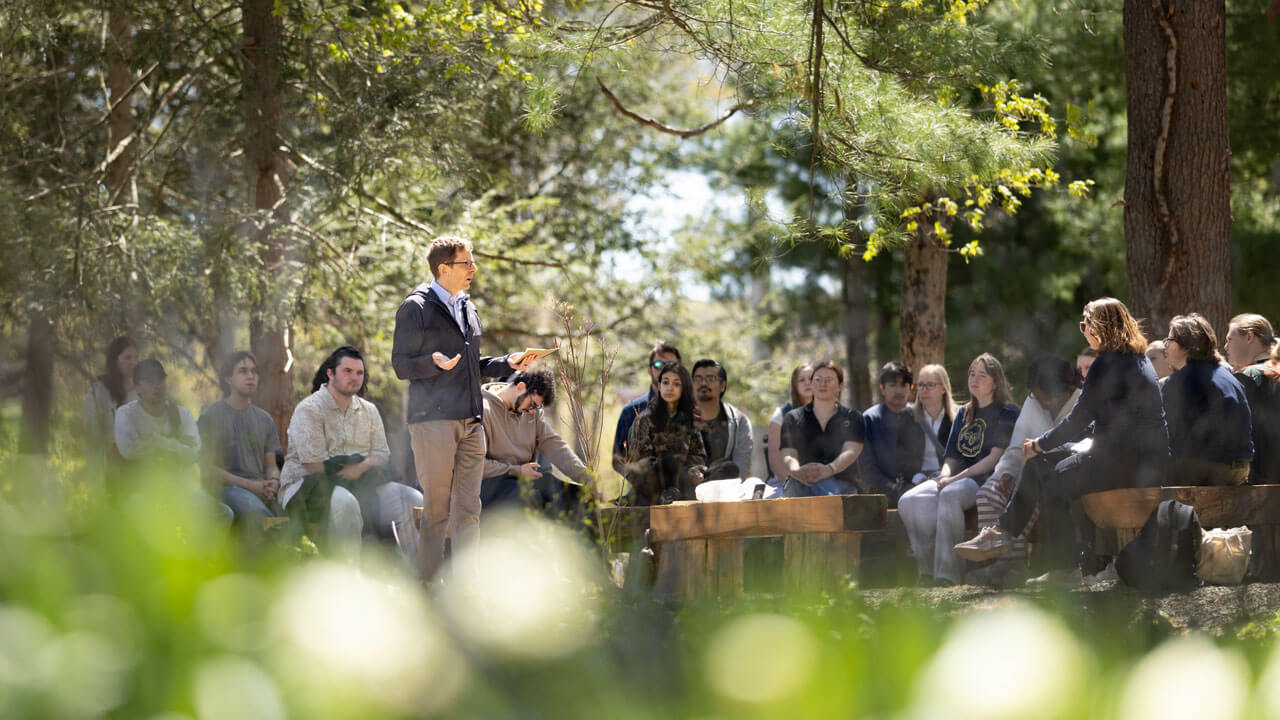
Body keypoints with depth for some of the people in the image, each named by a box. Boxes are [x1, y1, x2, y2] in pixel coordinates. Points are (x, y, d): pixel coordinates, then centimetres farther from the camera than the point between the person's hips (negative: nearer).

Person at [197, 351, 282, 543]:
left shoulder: (264, 419, 23)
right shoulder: (210, 416, 6)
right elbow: (208, 467, -2)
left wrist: (273, 482, -4)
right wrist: (250, 485, -12)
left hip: (259, 487, 5)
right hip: (226, 487, -5)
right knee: (254, 508, -38)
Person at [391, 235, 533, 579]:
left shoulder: (467, 308, 20)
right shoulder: (416, 307, -3)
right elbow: (401, 365, -6)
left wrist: (508, 363, 12)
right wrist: (435, 363, -24)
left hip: (471, 422, 7)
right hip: (433, 420, -7)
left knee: (468, 509, 4)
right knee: (435, 508, -6)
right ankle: (428, 583, 1)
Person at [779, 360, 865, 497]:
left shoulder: (852, 418, 15)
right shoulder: (793, 419, 18)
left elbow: (850, 452, -3)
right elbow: (788, 455, 3)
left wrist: (828, 469, -28)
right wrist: (797, 471, -26)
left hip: (841, 482, 0)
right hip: (801, 485, 1)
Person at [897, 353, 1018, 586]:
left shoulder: (1007, 413, 5)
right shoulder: (964, 414, 25)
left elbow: (995, 457, -7)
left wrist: (957, 479, -15)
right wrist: (944, 476, -4)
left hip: (985, 479, -6)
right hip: (955, 478, 6)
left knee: (950, 495, -40)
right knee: (909, 501, -24)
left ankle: (948, 574, -42)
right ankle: (928, 572, -23)